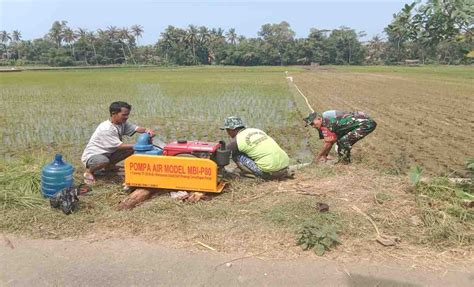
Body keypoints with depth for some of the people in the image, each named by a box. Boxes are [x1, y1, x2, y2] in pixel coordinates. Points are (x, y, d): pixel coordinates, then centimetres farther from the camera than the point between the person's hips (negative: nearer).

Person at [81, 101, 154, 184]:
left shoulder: (122, 123, -5)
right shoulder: (106, 129, -28)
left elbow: (136, 128, -17)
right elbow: (119, 146, -28)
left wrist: (146, 130, -40)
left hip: (107, 153, 8)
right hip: (92, 155, -8)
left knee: (131, 150, -4)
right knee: (104, 161, -41)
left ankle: (109, 166, 13)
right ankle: (89, 171, -6)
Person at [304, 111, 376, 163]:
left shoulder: (327, 122, -21)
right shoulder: (327, 118, 8)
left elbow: (328, 143, -14)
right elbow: (331, 141, 17)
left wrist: (318, 156, -2)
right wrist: (324, 156, 20)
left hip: (367, 123, -11)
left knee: (343, 141, -21)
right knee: (340, 140, 14)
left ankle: (346, 163, -6)